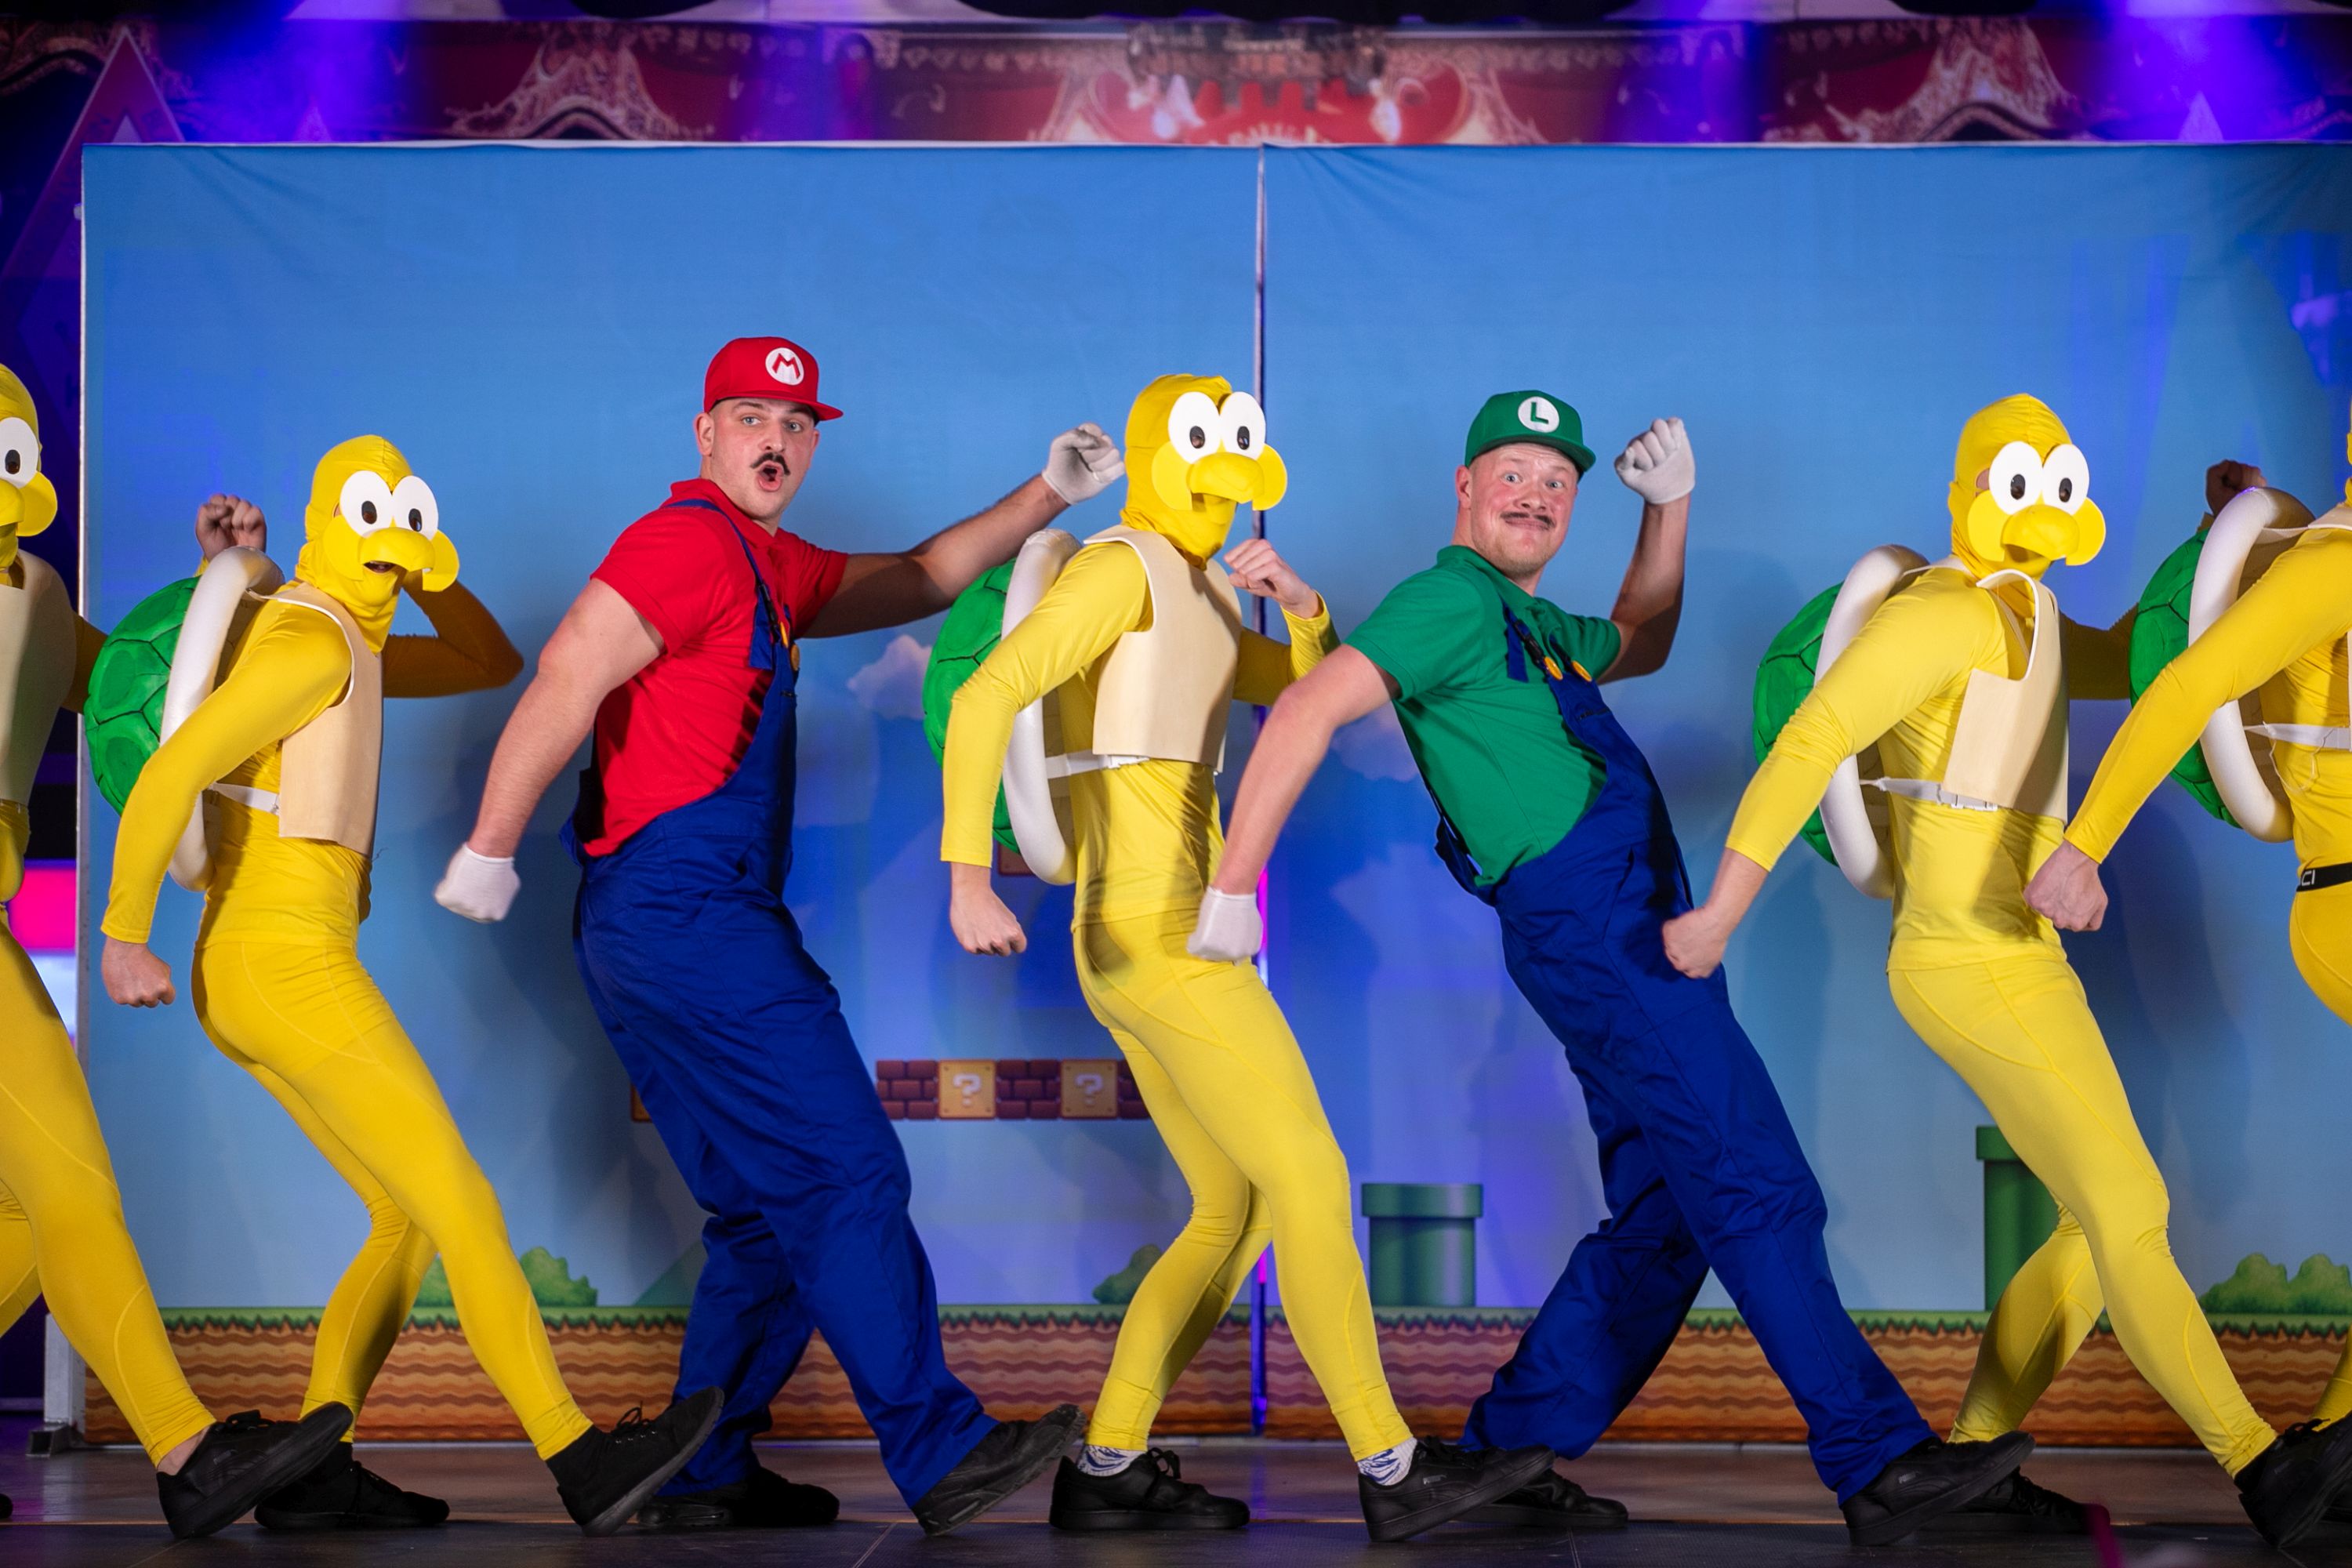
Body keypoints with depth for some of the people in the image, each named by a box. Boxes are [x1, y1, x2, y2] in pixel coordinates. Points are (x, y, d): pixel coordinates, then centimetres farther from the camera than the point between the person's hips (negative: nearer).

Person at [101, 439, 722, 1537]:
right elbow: (167, 773, -21)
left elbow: (493, 665, 26)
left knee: (412, 1220, 12)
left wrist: (417, 569, 12)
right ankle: (583, 1464, -7)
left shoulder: (342, 642, 19)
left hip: (252, 973, 10)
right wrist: (123, 938, -19)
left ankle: (313, 1474, 7)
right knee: (464, 1209, -8)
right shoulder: (312, 639, -13)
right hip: (291, 965, -10)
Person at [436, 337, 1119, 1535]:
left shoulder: (771, 567, 22)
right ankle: (941, 1456, -9)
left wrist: (1046, 495, 21)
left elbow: (915, 582, 30)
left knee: (770, 1215, 12)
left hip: (678, 932, 11)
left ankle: (703, 1477, 14)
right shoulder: (687, 540, -9)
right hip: (685, 909, -11)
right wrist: (489, 852, -18)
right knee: (847, 1175, -10)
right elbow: (568, 677, -18)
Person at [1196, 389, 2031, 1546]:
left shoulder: (1528, 622, 25)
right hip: (1588, 922, -10)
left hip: (1638, 938, 10)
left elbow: (1637, 645, 45)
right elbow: (1312, 707, -15)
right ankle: (1878, 1462, -14)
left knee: (1663, 1222, 10)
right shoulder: (1452, 598, -5)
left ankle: (1506, 1451, 14)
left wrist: (1668, 508, 33)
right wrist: (1233, 883, -22)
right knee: (1760, 1193, -13)